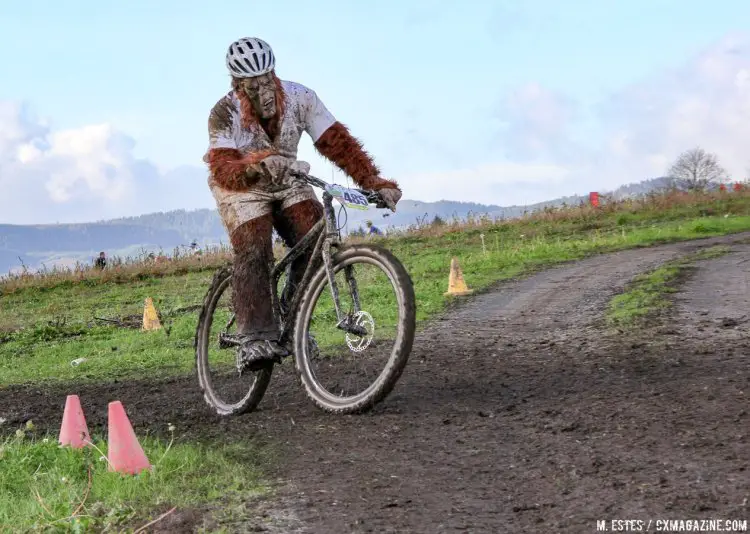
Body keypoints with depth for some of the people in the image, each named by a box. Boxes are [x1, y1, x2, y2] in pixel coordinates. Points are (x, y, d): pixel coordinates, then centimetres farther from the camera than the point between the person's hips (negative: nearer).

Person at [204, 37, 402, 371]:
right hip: (241, 186, -3)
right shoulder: (224, 115, -28)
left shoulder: (300, 99, -22)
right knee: (253, 251, -25)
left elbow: (337, 142, -24)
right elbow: (223, 170, -41)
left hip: (286, 183, 3)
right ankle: (255, 339, -25)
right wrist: (259, 165, -62)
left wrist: (374, 182, -33)